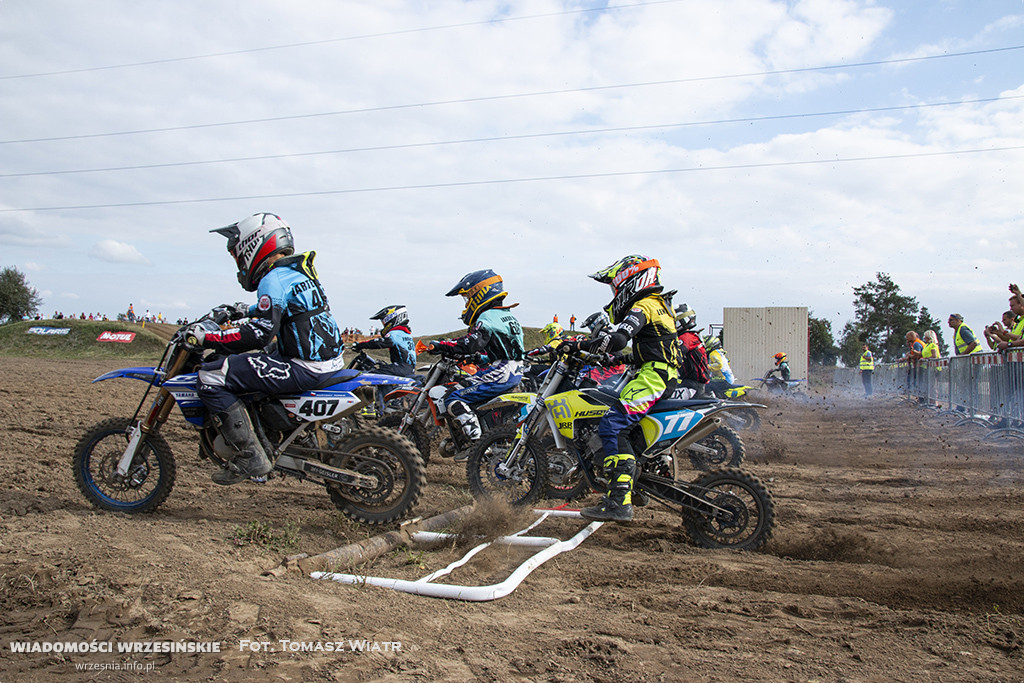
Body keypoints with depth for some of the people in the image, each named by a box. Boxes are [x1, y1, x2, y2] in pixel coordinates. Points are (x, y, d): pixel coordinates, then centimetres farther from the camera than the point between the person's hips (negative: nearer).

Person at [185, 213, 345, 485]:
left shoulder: (274, 278, -13)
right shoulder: (298, 270, 16)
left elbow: (260, 334, -23)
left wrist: (208, 337, -17)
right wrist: (245, 310, 39)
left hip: (304, 368, -10)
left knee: (211, 376, -11)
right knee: (236, 359, 33)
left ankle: (250, 455, -13)